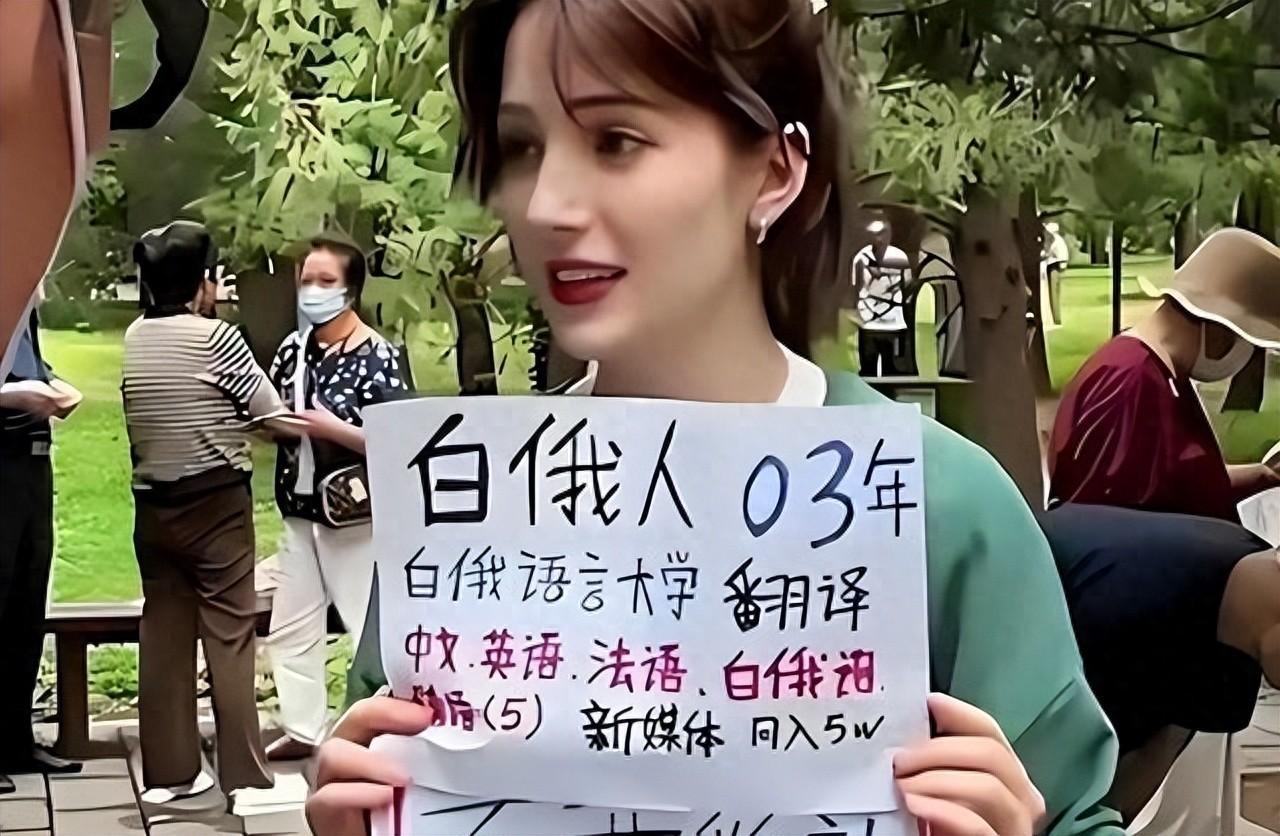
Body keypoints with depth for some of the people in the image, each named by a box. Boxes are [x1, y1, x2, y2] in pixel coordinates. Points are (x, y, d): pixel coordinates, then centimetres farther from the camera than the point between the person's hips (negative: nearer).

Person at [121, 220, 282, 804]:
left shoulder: (134, 338, 4)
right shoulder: (216, 337, -13)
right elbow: (272, 413, -7)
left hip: (153, 503, 6)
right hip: (215, 500, -6)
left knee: (163, 633, 9)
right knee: (229, 635, -1)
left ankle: (167, 772, 14)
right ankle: (244, 774, 0)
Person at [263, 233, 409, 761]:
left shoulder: (377, 356, -14)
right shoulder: (293, 348, 6)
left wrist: (331, 427, -23)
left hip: (356, 514, -7)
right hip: (300, 510, 7)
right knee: (290, 626, 12)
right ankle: (304, 728, 25)